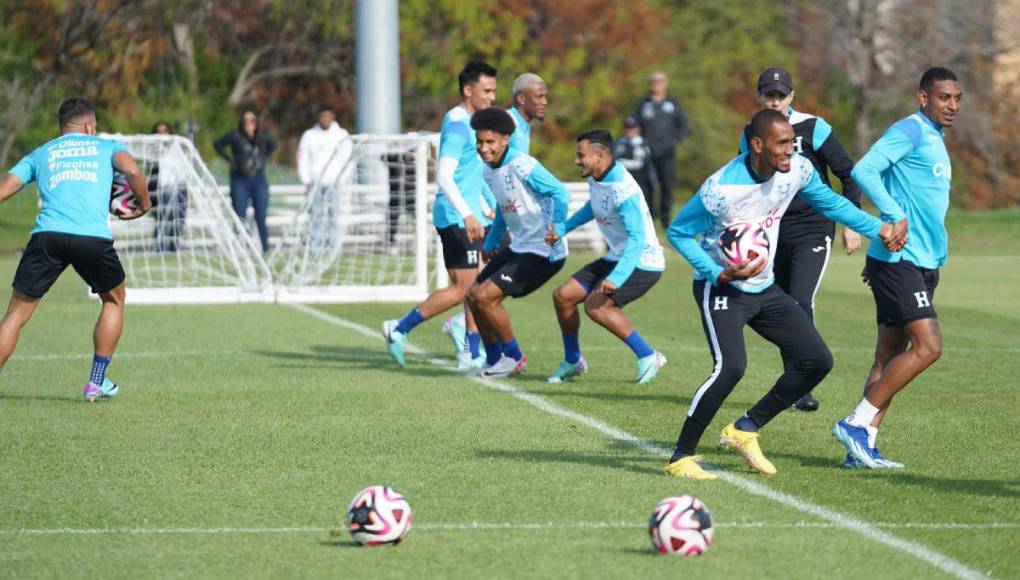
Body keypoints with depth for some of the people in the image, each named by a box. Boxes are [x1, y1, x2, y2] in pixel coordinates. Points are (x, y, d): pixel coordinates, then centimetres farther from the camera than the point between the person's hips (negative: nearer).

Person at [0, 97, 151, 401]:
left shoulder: (39, 154, 25)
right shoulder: (106, 146, 21)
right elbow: (132, 170, 0)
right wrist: (144, 203, 15)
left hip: (47, 235, 1)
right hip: (94, 237, -1)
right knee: (114, 300, 25)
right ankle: (97, 381, 24)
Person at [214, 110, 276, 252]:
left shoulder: (263, 136, 3)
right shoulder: (236, 136, -5)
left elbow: (273, 145, 22)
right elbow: (217, 144, 5)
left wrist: (263, 157, 10)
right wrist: (229, 159, 0)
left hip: (259, 180, 2)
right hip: (240, 180, -2)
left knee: (261, 216, 2)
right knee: (240, 215, -2)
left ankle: (265, 246, 7)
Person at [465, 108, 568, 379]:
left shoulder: (522, 166, -19)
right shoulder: (489, 171, 8)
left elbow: (560, 192, -25)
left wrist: (557, 229, -34)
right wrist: (491, 242, 31)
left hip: (543, 252, -9)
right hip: (518, 247, 9)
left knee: (485, 296, -15)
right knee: (473, 294, 10)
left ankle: (514, 358, 3)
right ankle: (494, 361, 22)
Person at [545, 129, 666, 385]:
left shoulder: (622, 190, -28)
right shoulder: (596, 179, 1)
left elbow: (637, 238, -33)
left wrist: (616, 278, -41)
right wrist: (562, 230, 19)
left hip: (642, 262, -10)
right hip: (615, 258, 10)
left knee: (596, 305, -26)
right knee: (563, 296, 5)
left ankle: (648, 357, -14)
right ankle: (572, 361, 24)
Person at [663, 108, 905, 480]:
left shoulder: (798, 170, -8)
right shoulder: (721, 188, -26)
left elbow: (830, 202, 12)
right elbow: (678, 232, -15)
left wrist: (879, 229, 5)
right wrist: (720, 273, -25)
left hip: (765, 288, 7)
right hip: (722, 289, -7)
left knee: (817, 361, 1)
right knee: (731, 366, -27)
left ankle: (745, 430, 15)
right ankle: (681, 457, -12)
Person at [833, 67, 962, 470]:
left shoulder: (935, 140, 19)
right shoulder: (910, 130, -10)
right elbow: (863, 170, -21)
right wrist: (896, 216, -27)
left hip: (922, 263, 10)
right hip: (899, 260, -10)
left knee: (891, 354, 7)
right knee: (928, 347, -16)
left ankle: (863, 446, 8)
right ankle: (857, 424, -12)